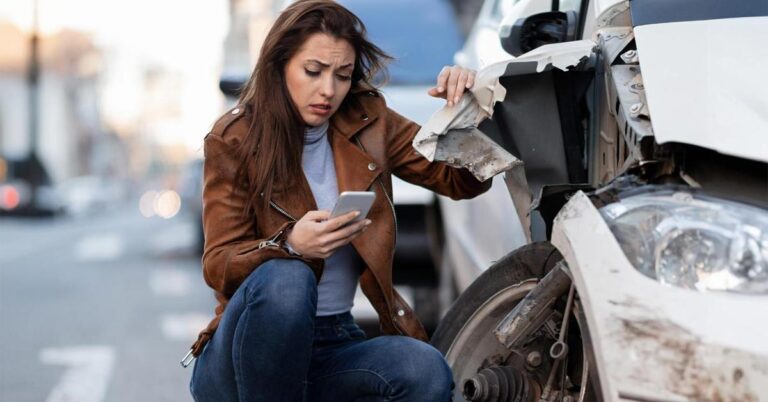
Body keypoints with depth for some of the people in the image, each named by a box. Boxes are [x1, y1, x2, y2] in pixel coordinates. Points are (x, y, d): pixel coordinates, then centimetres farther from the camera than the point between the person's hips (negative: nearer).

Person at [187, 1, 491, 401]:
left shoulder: (368, 123, 5)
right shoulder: (233, 140, -4)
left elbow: (464, 180, 7)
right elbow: (218, 266, -10)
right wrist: (290, 244, -31)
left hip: (335, 347, 3)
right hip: (245, 355, -2)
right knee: (285, 279, -37)